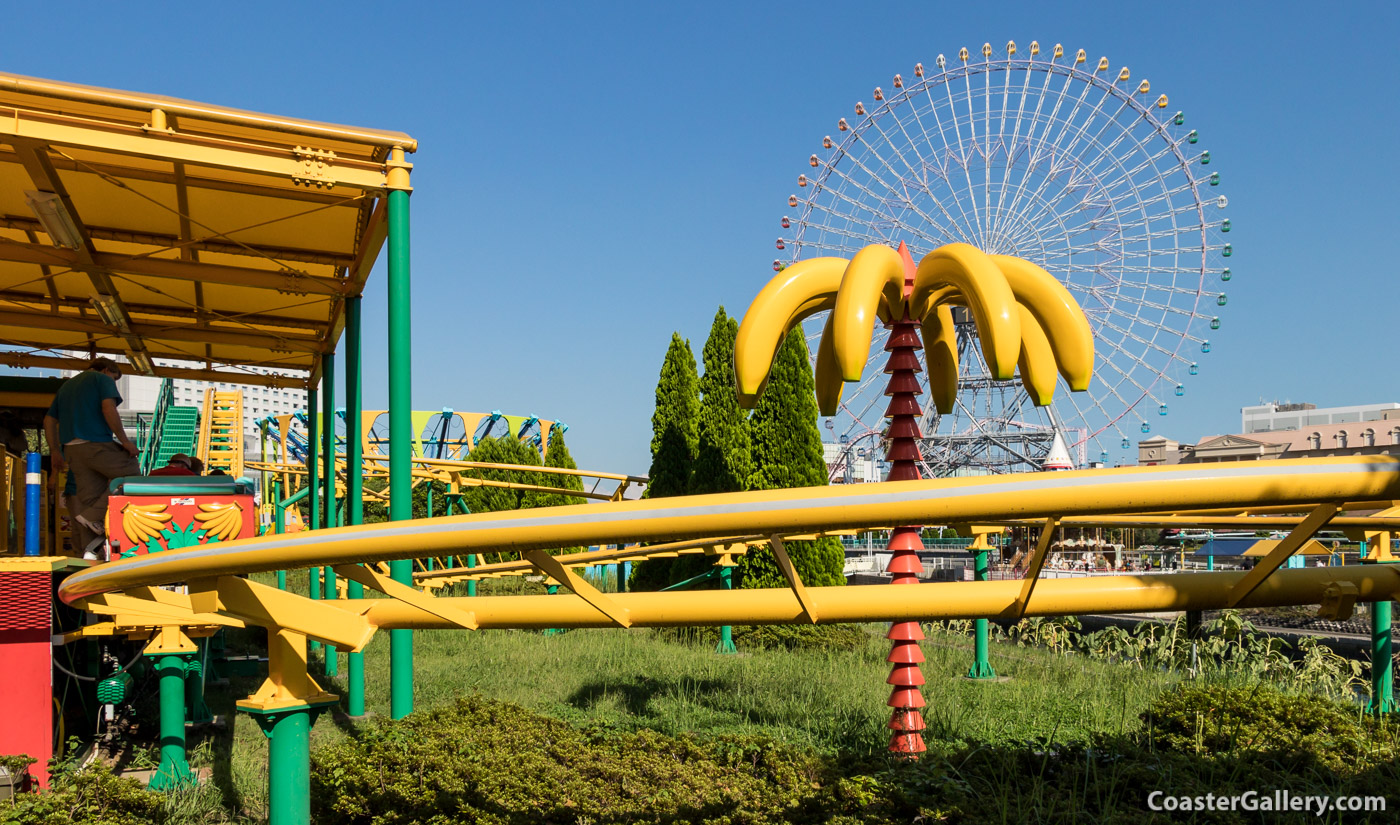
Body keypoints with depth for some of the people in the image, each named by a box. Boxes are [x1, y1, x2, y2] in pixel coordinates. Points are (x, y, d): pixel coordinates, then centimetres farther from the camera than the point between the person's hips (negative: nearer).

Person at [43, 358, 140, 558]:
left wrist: (55, 452, 23)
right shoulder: (103, 380, 6)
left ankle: (89, 549, -1)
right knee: (131, 475, -1)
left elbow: (49, 421, 24)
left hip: (71, 448, 8)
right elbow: (108, 408, -11)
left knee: (89, 495, 5)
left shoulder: (66, 386, 29)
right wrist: (124, 440, -10)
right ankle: (95, 516, -11)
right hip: (96, 442, -8)